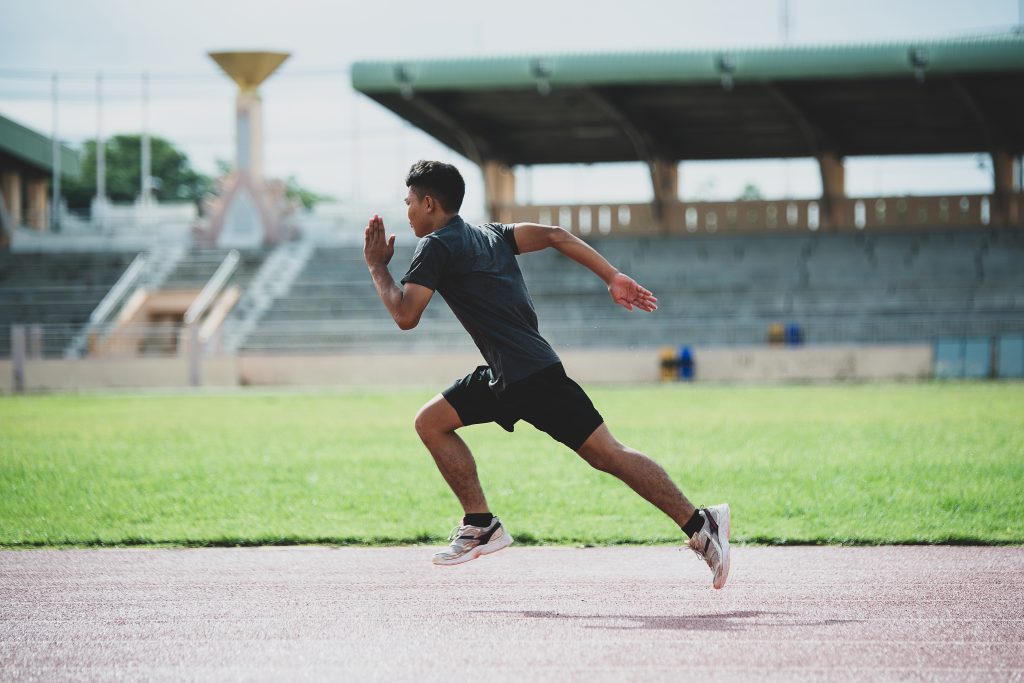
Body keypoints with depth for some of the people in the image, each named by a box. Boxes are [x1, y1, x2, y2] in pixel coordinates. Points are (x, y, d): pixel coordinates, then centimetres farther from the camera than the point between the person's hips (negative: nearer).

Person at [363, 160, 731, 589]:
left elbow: (405, 316, -12)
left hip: (530, 376, -9)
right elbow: (555, 236, 8)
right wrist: (614, 278, 2)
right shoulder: (490, 235, 20)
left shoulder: (436, 247, -5)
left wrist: (377, 267, 3)